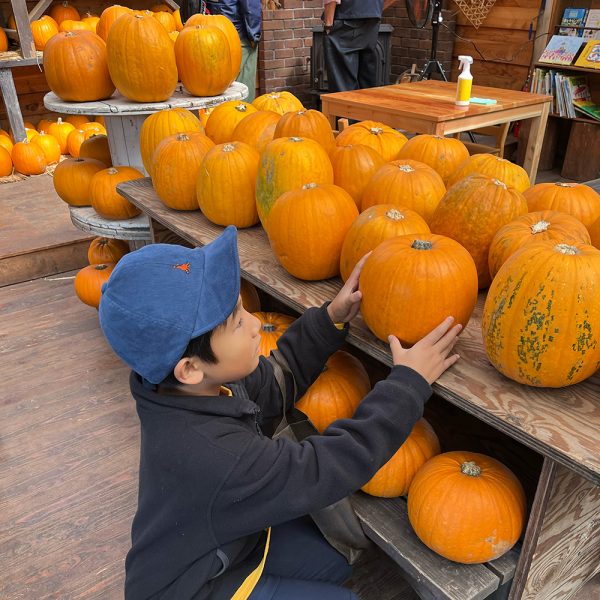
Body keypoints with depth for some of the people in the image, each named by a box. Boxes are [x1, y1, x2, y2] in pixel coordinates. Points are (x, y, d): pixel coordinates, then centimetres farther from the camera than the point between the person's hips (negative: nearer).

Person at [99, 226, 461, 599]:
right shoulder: (217, 458, -43)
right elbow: (332, 466, -34)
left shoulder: (209, 380, -19)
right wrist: (410, 381, -27)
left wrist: (332, 319, -10)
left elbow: (275, 383, -1)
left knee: (335, 565, 14)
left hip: (226, 530, 7)